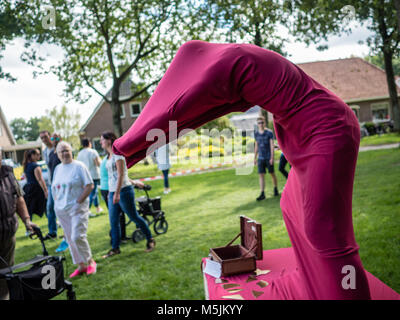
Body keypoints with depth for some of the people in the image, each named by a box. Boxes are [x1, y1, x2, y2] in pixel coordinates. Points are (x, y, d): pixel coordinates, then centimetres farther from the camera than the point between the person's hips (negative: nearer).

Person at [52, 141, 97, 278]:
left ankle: (90, 261, 7)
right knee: (70, 239, 8)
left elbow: (90, 186, -10)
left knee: (77, 236, -14)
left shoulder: (79, 166, -6)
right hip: (61, 210, 6)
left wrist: (79, 200, -16)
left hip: (77, 207, -6)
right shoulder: (57, 169, 12)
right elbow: (54, 188, 20)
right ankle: (81, 266, 20)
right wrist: (57, 202, 6)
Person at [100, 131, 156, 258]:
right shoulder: (110, 156, 15)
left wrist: (117, 193, -24)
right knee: (113, 222, 7)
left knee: (134, 217, 2)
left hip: (123, 191, -8)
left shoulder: (117, 154, -12)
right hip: (113, 192, 8)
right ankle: (115, 248, 15)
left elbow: (121, 175, -18)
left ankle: (150, 240, 17)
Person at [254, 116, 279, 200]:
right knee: (261, 175, -3)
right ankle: (262, 194, -4)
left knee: (272, 174, 8)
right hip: (260, 158, 3)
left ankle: (275, 189, 29)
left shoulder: (269, 132, -7)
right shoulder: (256, 133, 7)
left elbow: (272, 145, -10)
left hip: (268, 157, -3)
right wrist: (255, 158, 13)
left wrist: (272, 157, -16)